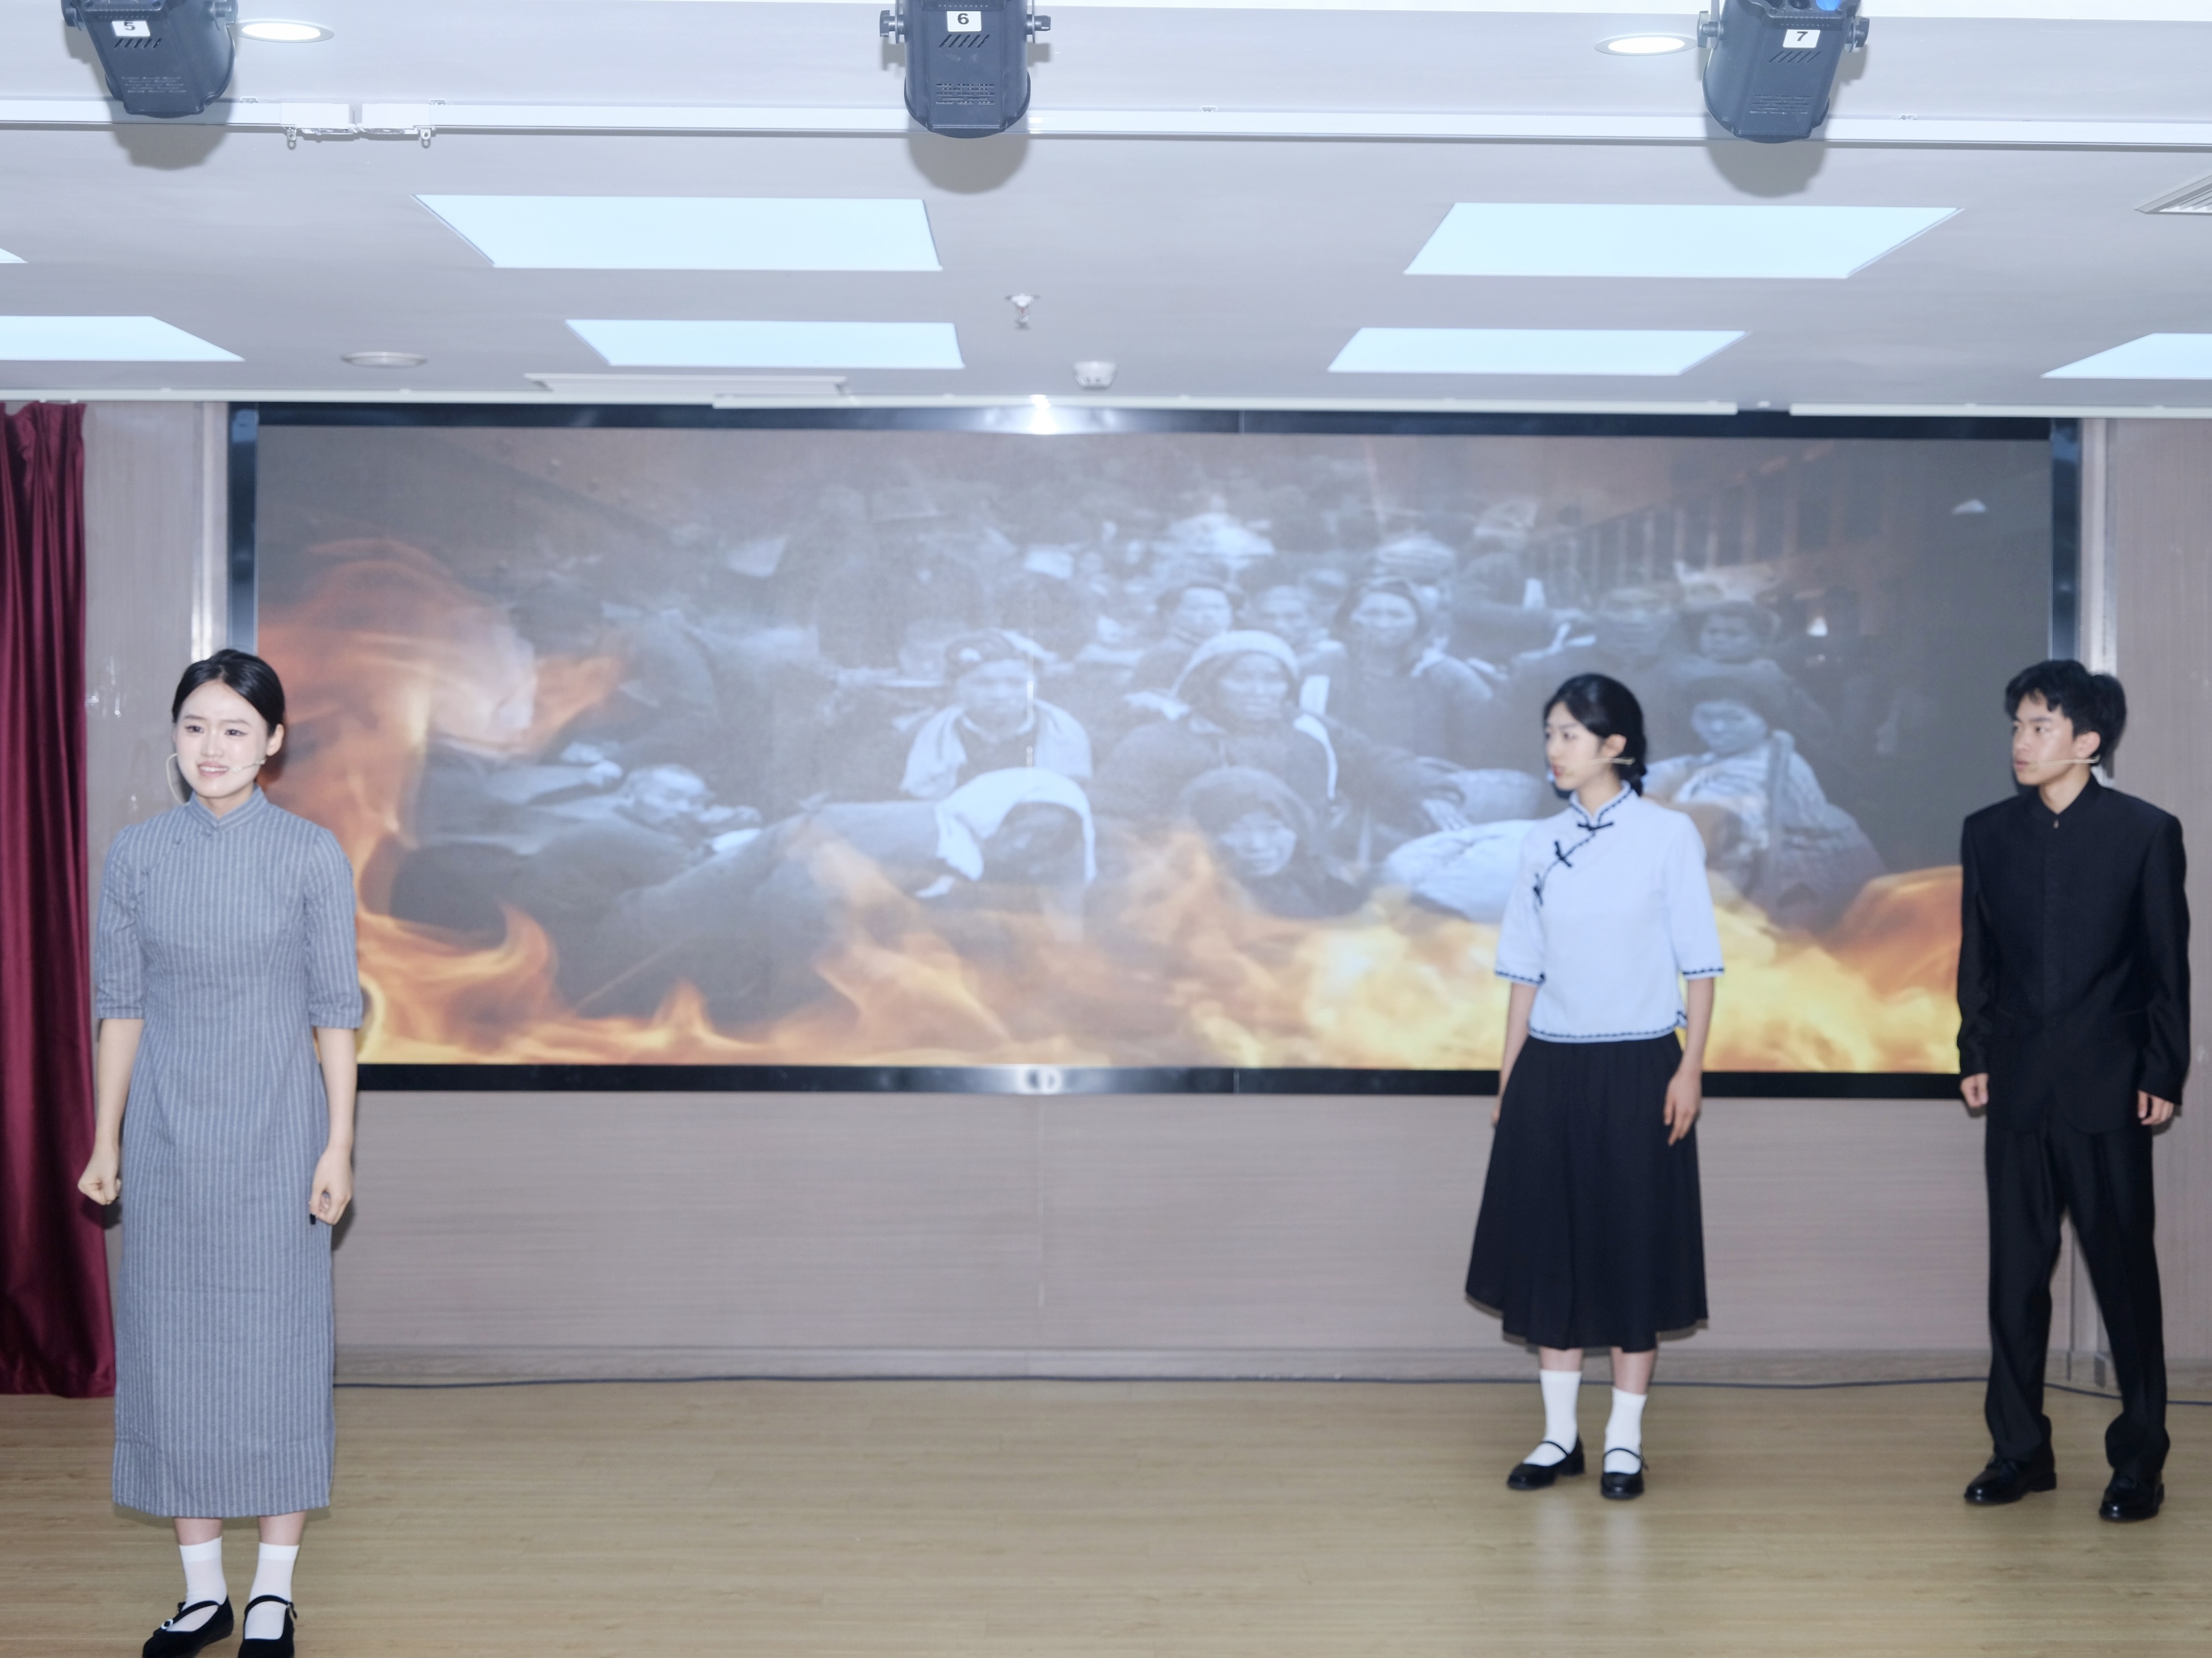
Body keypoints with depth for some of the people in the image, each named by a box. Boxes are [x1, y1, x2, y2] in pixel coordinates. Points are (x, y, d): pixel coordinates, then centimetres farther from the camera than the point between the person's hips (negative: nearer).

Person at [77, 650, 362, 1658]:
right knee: (170, 1346, 6)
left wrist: (338, 1145, -6)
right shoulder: (136, 855, 2)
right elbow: (121, 1004, 7)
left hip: (274, 1130, -2)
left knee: (277, 1343, 2)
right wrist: (106, 1140, 6)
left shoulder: (310, 856, -5)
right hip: (167, 1132, 3)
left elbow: (335, 1009, -3)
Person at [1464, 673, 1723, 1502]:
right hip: (1551, 1068, 4)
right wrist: (1508, 1078, 7)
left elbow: (1698, 963, -3)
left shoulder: (1668, 835, -3)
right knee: (1548, 1244, 6)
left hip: (1636, 1067, -4)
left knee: (1635, 1246, 2)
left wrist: (1690, 1068, -9)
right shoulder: (1541, 844, 7)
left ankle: (1625, 1440, 11)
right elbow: (1525, 969, 10)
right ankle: (1559, 1433, 17)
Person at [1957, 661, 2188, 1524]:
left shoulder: (2146, 832, -3)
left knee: (2124, 1272, 2)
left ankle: (2140, 1457, 11)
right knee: (2015, 1274, 7)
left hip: (2108, 1088, -3)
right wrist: (1976, 1055, 6)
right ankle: (2020, 1448, 16)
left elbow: (2168, 964, -2)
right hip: (2019, 1089, 4)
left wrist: (2163, 1074, -4)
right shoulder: (1989, 832, 7)